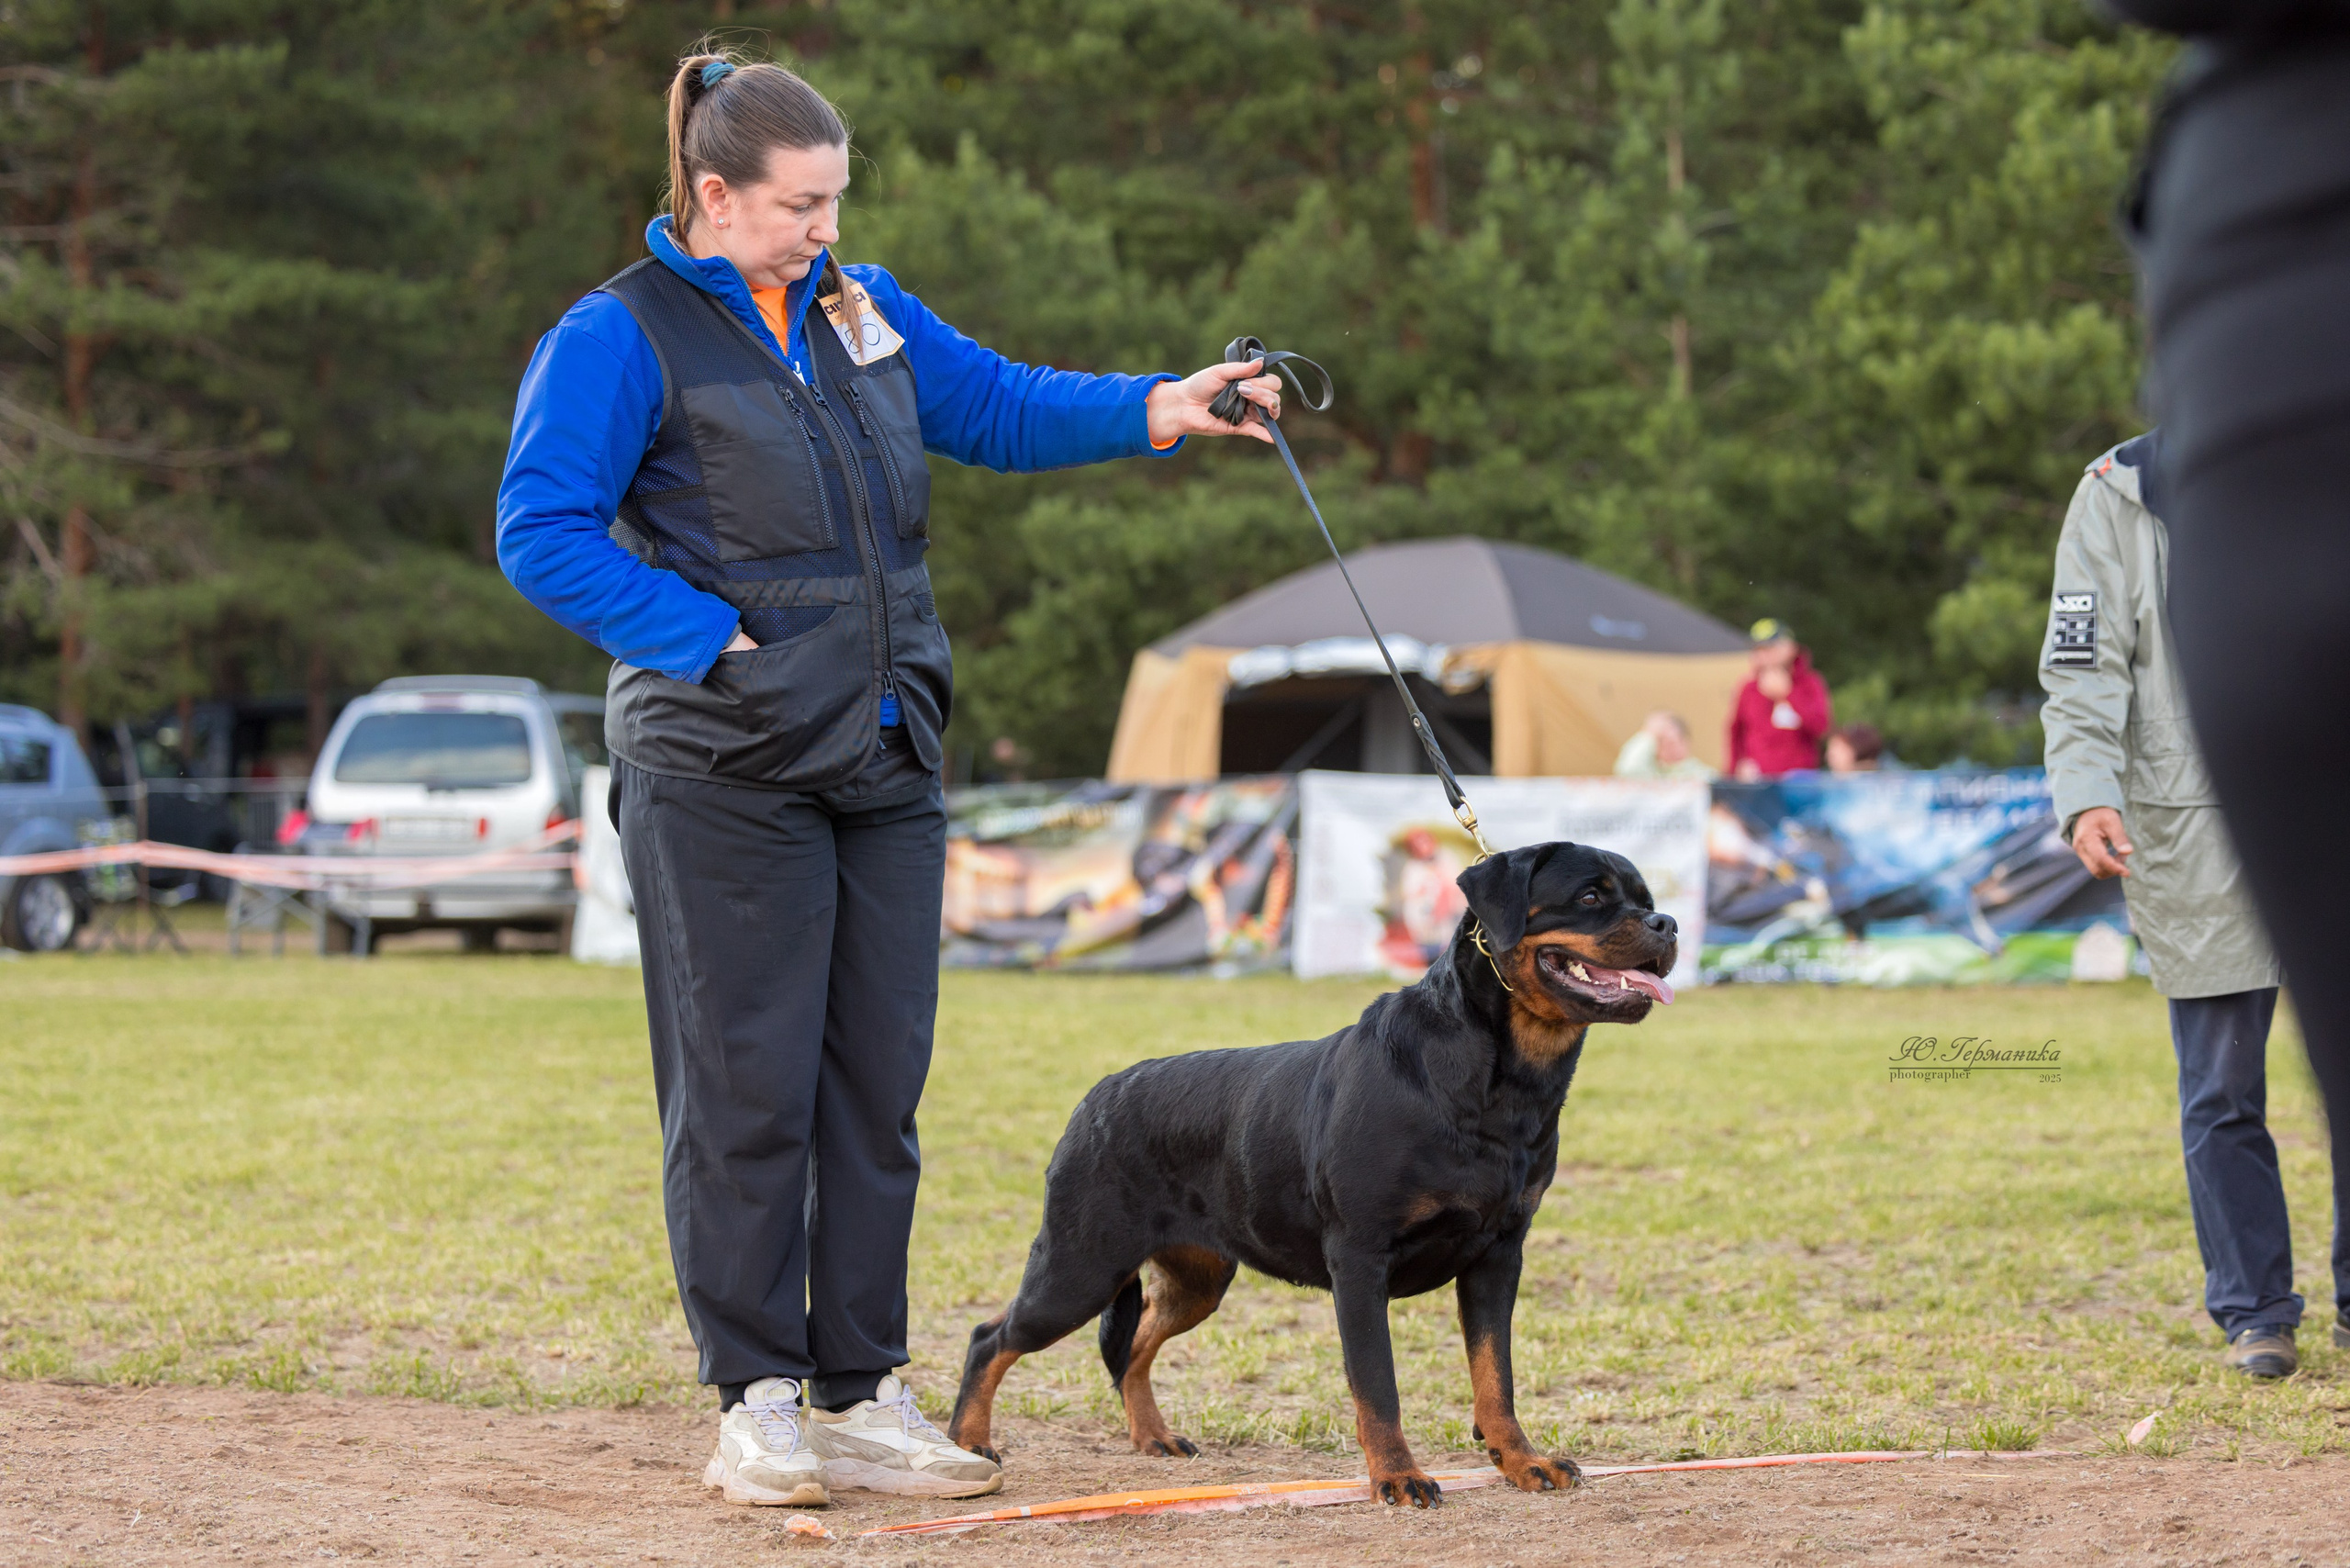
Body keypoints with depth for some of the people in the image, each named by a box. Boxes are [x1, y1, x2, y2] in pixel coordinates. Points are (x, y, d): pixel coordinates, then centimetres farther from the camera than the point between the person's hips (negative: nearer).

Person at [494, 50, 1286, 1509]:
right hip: (724, 774, -6)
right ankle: (758, 1402, 6)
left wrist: (1157, 411, 5)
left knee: (878, 1087, 7)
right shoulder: (623, 339, -7)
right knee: (747, 1090, -3)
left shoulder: (865, 310, 14)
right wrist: (711, 638, -17)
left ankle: (862, 1396, 14)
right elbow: (541, 533, -12)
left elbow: (998, 405, 20)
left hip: (885, 767, 6)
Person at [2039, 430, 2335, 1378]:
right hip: (2197, 839, -2)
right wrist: (2086, 797, -17)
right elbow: (2082, 669, -3)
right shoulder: (2120, 495, 2)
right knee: (2221, 1092, 1)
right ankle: (2254, 1313, 11)